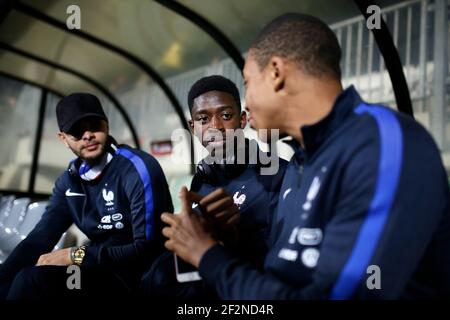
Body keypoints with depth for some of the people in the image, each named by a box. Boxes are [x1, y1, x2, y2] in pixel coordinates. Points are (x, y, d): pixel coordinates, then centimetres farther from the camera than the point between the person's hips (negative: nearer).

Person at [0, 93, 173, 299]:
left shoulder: (139, 169, -15)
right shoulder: (69, 180, 7)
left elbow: (147, 249, -19)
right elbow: (39, 238, 3)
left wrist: (76, 256, -16)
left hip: (139, 278, -6)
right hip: (101, 271, 6)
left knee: (32, 279, -23)